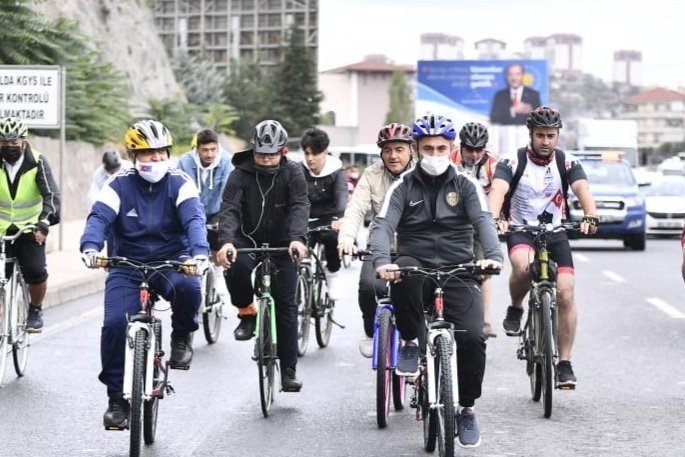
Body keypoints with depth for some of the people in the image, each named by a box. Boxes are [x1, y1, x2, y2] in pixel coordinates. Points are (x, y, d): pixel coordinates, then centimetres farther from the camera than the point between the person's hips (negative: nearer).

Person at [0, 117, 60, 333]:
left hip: (30, 228, -1)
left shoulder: (37, 162, -12)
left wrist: (45, 221, -36)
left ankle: (35, 311, 9)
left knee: (36, 272, -16)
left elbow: (51, 194, -20)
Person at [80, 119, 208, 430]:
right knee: (115, 324, -18)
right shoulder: (119, 185, -3)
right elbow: (99, 217, -17)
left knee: (187, 288, -35)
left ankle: (182, 337, -2)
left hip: (171, 261, -1)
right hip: (128, 265, 1)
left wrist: (199, 253, -40)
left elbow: (194, 219, -20)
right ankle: (117, 398, -4)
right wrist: (90, 247, -39)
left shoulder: (179, 183, -5)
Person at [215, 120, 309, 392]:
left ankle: (289, 370, 4)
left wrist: (297, 238, -45)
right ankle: (247, 312, -6)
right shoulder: (241, 174, -12)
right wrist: (226, 241, -44)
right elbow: (229, 209, -24)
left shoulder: (292, 173, -11)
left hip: (282, 244, 0)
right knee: (236, 266, -35)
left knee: (286, 305, -4)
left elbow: (300, 207, -25)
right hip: (248, 239, 0)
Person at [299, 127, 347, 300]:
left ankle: (332, 274, -10)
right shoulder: (300, 171, -5)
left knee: (331, 237, -33)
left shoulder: (336, 172, -11)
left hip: (329, 219, -2)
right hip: (309, 220, 2)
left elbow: (342, 196, -28)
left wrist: (339, 218, -49)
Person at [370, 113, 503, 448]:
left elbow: (483, 220, -11)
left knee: (472, 337, -19)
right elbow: (383, 225, -11)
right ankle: (410, 342, -14)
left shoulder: (465, 185, 5)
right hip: (416, 267, 0)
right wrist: (382, 261, -32)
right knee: (403, 272, -37)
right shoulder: (403, 187, 3)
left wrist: (493, 255, -33)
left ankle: (466, 409, 4)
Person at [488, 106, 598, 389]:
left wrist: (591, 217, -40)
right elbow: (498, 190, -25)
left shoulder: (566, 162, -4)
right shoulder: (513, 162, -9)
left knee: (565, 294, -12)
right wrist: (495, 219, -46)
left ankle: (564, 363, -2)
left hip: (555, 233, 2)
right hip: (520, 230, -2)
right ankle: (515, 310, -4)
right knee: (522, 266, -36)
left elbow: (582, 190, -19)